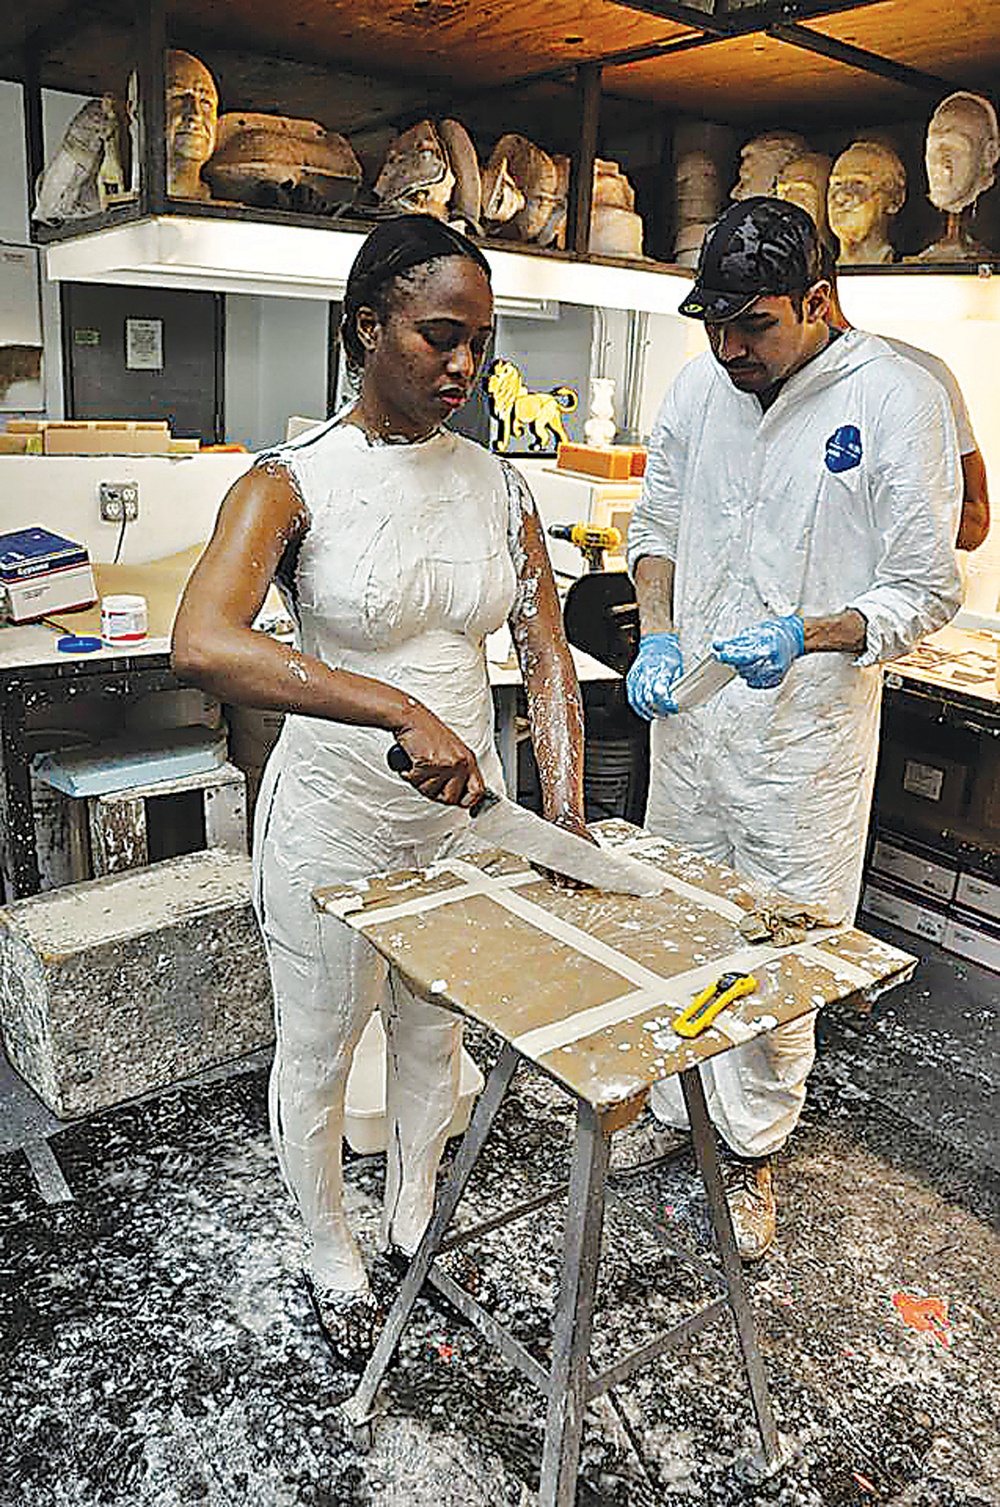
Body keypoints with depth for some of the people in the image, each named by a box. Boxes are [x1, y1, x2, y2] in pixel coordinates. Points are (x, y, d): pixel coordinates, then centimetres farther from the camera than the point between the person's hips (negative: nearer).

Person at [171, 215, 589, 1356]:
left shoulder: (495, 482, 1)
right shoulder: (293, 481, -16)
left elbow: (545, 653, 0)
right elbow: (200, 645, -32)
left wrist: (564, 811, -12)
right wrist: (402, 710, -39)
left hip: (462, 812, 5)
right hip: (334, 821, -4)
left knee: (433, 1035, 23)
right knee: (317, 1058, 15)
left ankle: (413, 1221, 50)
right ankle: (333, 1259, 43)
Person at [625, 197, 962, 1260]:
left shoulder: (898, 400, -11)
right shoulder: (698, 387, 4)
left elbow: (927, 591, -9)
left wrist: (805, 635, -25)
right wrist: (657, 638, -2)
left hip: (806, 730, -4)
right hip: (688, 712, 5)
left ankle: (751, 1150, 29)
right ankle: (671, 1111, 38)